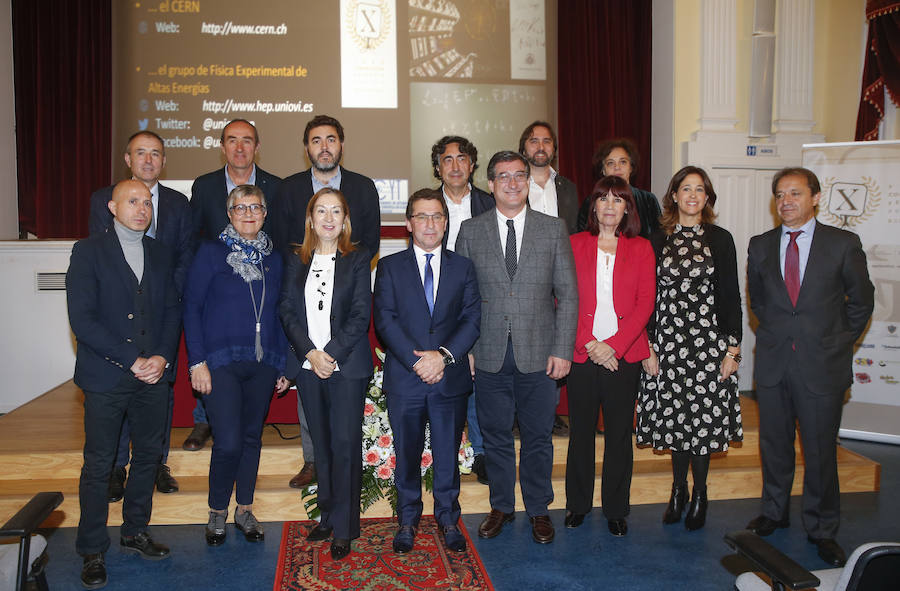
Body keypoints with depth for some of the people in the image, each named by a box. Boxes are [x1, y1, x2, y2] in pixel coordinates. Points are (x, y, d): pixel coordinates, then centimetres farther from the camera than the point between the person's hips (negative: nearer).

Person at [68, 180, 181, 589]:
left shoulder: (160, 255, 11)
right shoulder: (88, 252, -4)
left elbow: (172, 312, 10)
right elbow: (82, 320, -12)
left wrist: (162, 357, -6)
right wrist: (132, 360, -15)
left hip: (153, 375, 5)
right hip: (106, 378, -4)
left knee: (148, 456, 14)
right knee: (98, 466, 4)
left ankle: (135, 532, 32)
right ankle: (92, 551, 19)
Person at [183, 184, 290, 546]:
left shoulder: (273, 259, 11)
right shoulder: (211, 253, 0)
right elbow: (191, 307, -3)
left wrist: (283, 364, 9)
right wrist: (197, 361, -10)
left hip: (262, 364, 4)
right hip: (221, 362, -4)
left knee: (252, 437, 11)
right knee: (228, 442, -8)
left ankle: (245, 510, 26)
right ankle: (217, 512, 14)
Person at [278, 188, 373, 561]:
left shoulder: (357, 261, 2)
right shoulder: (296, 262, 10)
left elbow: (360, 316, -5)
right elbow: (288, 312, 3)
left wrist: (332, 354, -14)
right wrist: (310, 353, -10)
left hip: (347, 365, -3)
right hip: (309, 366, 3)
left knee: (345, 443, -3)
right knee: (322, 444, 11)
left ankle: (344, 528, 7)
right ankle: (327, 515, 23)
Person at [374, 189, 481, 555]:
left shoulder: (463, 267, 9)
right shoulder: (389, 267, 5)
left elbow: (472, 319, 1)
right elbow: (385, 320, -4)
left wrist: (444, 354, -14)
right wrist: (416, 360, -15)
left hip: (451, 377, 1)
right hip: (404, 378, -1)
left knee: (448, 454, 9)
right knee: (407, 453, 10)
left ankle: (448, 519, 27)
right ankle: (408, 521, 27)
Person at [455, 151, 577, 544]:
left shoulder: (554, 229, 3)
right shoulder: (470, 231, 4)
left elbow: (568, 293, 2)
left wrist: (563, 349, -5)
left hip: (539, 356, 0)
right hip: (490, 355, 1)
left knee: (538, 437, 10)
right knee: (495, 435, 12)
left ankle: (538, 509, 28)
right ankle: (501, 506, 31)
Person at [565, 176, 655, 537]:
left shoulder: (641, 249, 7)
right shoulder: (574, 244, 6)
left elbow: (645, 302, -1)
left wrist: (614, 344, -11)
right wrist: (589, 343, -10)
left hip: (624, 355, 0)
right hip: (582, 354, 0)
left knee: (619, 433, 7)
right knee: (581, 430, 8)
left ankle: (616, 508, 21)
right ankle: (578, 503, 24)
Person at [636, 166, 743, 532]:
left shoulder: (720, 239, 3)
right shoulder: (658, 241, 6)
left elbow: (730, 296, 2)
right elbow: (648, 297, 5)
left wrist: (733, 348, -3)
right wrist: (648, 347, 1)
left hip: (709, 341, -1)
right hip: (668, 342, 1)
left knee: (704, 417, 1)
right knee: (674, 417, 7)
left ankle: (699, 494, 19)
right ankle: (678, 490, 25)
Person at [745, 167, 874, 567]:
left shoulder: (843, 244, -3)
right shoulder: (760, 246, 5)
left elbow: (861, 301, 6)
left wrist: (839, 343, 3)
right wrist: (775, 333, 11)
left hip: (822, 367, -2)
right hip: (772, 364, 3)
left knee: (820, 451, 5)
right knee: (774, 444, 13)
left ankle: (822, 530, 22)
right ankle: (774, 513, 33)